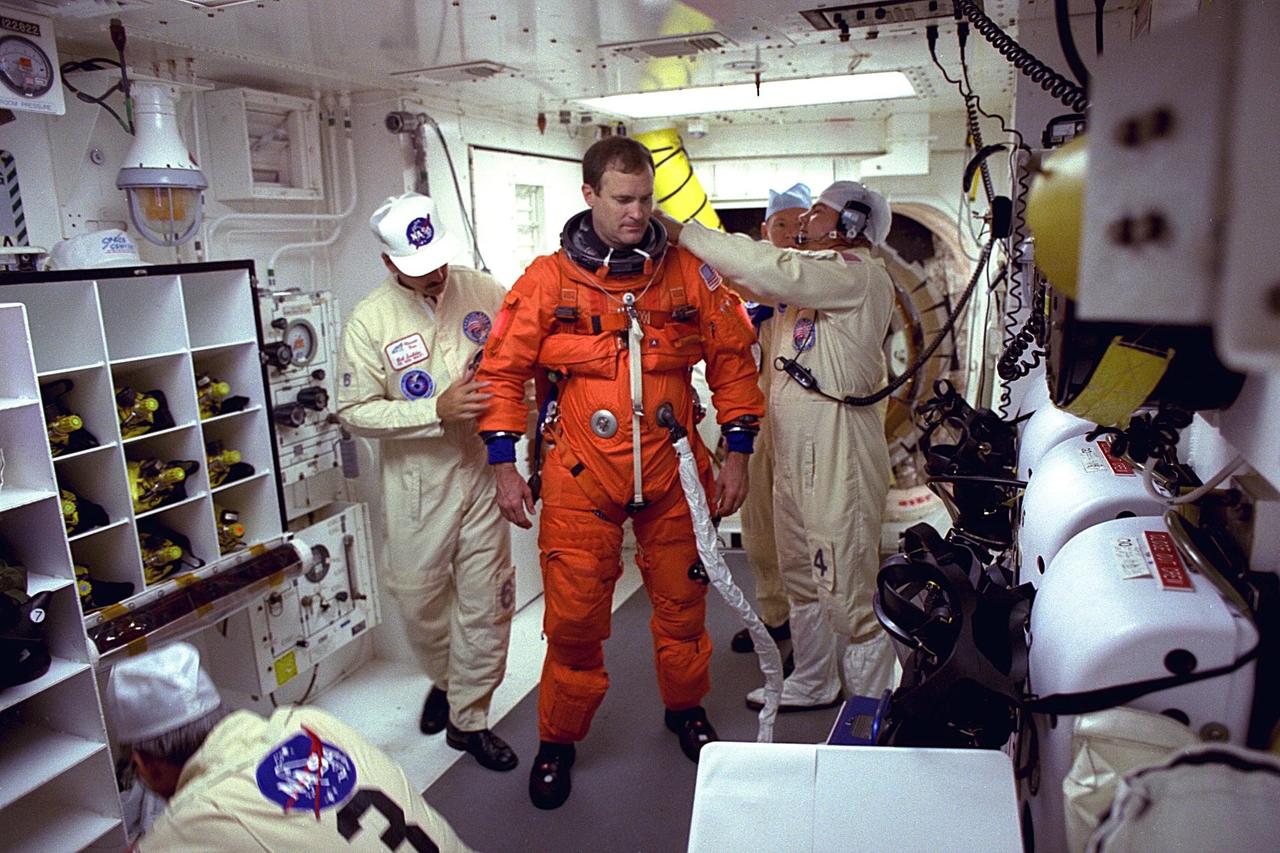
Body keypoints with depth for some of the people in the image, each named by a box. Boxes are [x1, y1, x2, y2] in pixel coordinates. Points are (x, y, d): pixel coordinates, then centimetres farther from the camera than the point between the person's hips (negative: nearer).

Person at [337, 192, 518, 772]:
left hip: (484, 471, 1)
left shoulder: (483, 291, 0)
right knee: (419, 599, 13)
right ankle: (444, 680, 45)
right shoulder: (370, 321, -6)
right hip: (418, 483, -1)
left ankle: (469, 718, 26)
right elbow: (354, 411, -8)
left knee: (486, 603, 6)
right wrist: (438, 410, -18)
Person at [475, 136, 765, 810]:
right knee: (574, 616, 4)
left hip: (672, 474, 2)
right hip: (580, 478, -1)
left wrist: (737, 451, 3)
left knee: (681, 600, 15)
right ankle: (558, 740, 28)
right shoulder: (547, 279, -3)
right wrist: (504, 465, -2)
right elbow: (503, 370, 2)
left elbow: (732, 360, 6)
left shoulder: (688, 274, 1)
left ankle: (686, 709, 42)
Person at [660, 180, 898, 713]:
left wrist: (680, 232, -18)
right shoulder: (817, 275, 19)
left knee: (846, 587, -2)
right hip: (795, 448, 10)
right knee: (802, 576, 20)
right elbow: (759, 283, 16)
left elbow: (768, 270, -25)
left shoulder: (859, 275, -13)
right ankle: (812, 684, 37)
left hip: (837, 446, -10)